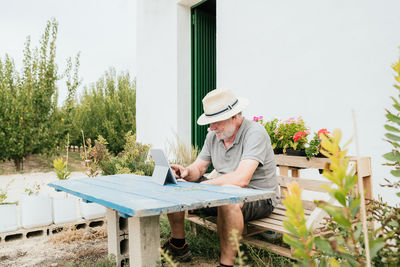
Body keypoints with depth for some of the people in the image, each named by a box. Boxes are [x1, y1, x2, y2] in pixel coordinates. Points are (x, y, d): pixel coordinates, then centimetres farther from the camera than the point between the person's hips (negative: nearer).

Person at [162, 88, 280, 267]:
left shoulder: (255, 133, -21)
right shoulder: (213, 135, 3)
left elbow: (241, 179, -34)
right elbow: (198, 168, 5)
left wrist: (203, 185, -27)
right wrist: (186, 172, -19)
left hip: (260, 198, -7)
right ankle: (178, 245, 18)